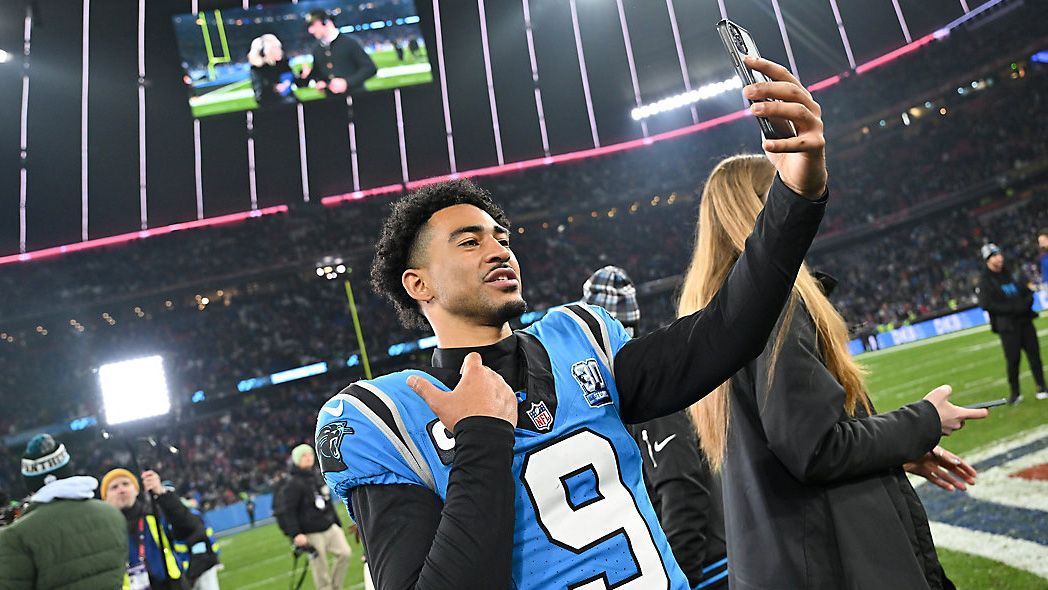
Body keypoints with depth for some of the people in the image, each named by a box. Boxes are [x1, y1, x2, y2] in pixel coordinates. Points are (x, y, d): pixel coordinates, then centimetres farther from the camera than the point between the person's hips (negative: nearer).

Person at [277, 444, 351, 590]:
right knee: (321, 571, -1)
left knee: (345, 553, -4)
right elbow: (288, 512, -15)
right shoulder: (292, 484, -10)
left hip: (330, 527, 7)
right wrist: (295, 534, -25)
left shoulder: (318, 477, 12)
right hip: (311, 534, -6)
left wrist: (337, 523, 22)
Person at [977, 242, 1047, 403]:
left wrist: (1026, 302, -6)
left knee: (1034, 354, 4)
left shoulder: (1012, 273, 15)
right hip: (1007, 325, -5)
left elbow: (1028, 290, 17)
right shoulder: (984, 281, -4)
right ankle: (1014, 393, 10)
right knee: (1012, 359, -3)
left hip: (1025, 320, 5)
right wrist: (1012, 308, -20)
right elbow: (986, 304, -14)